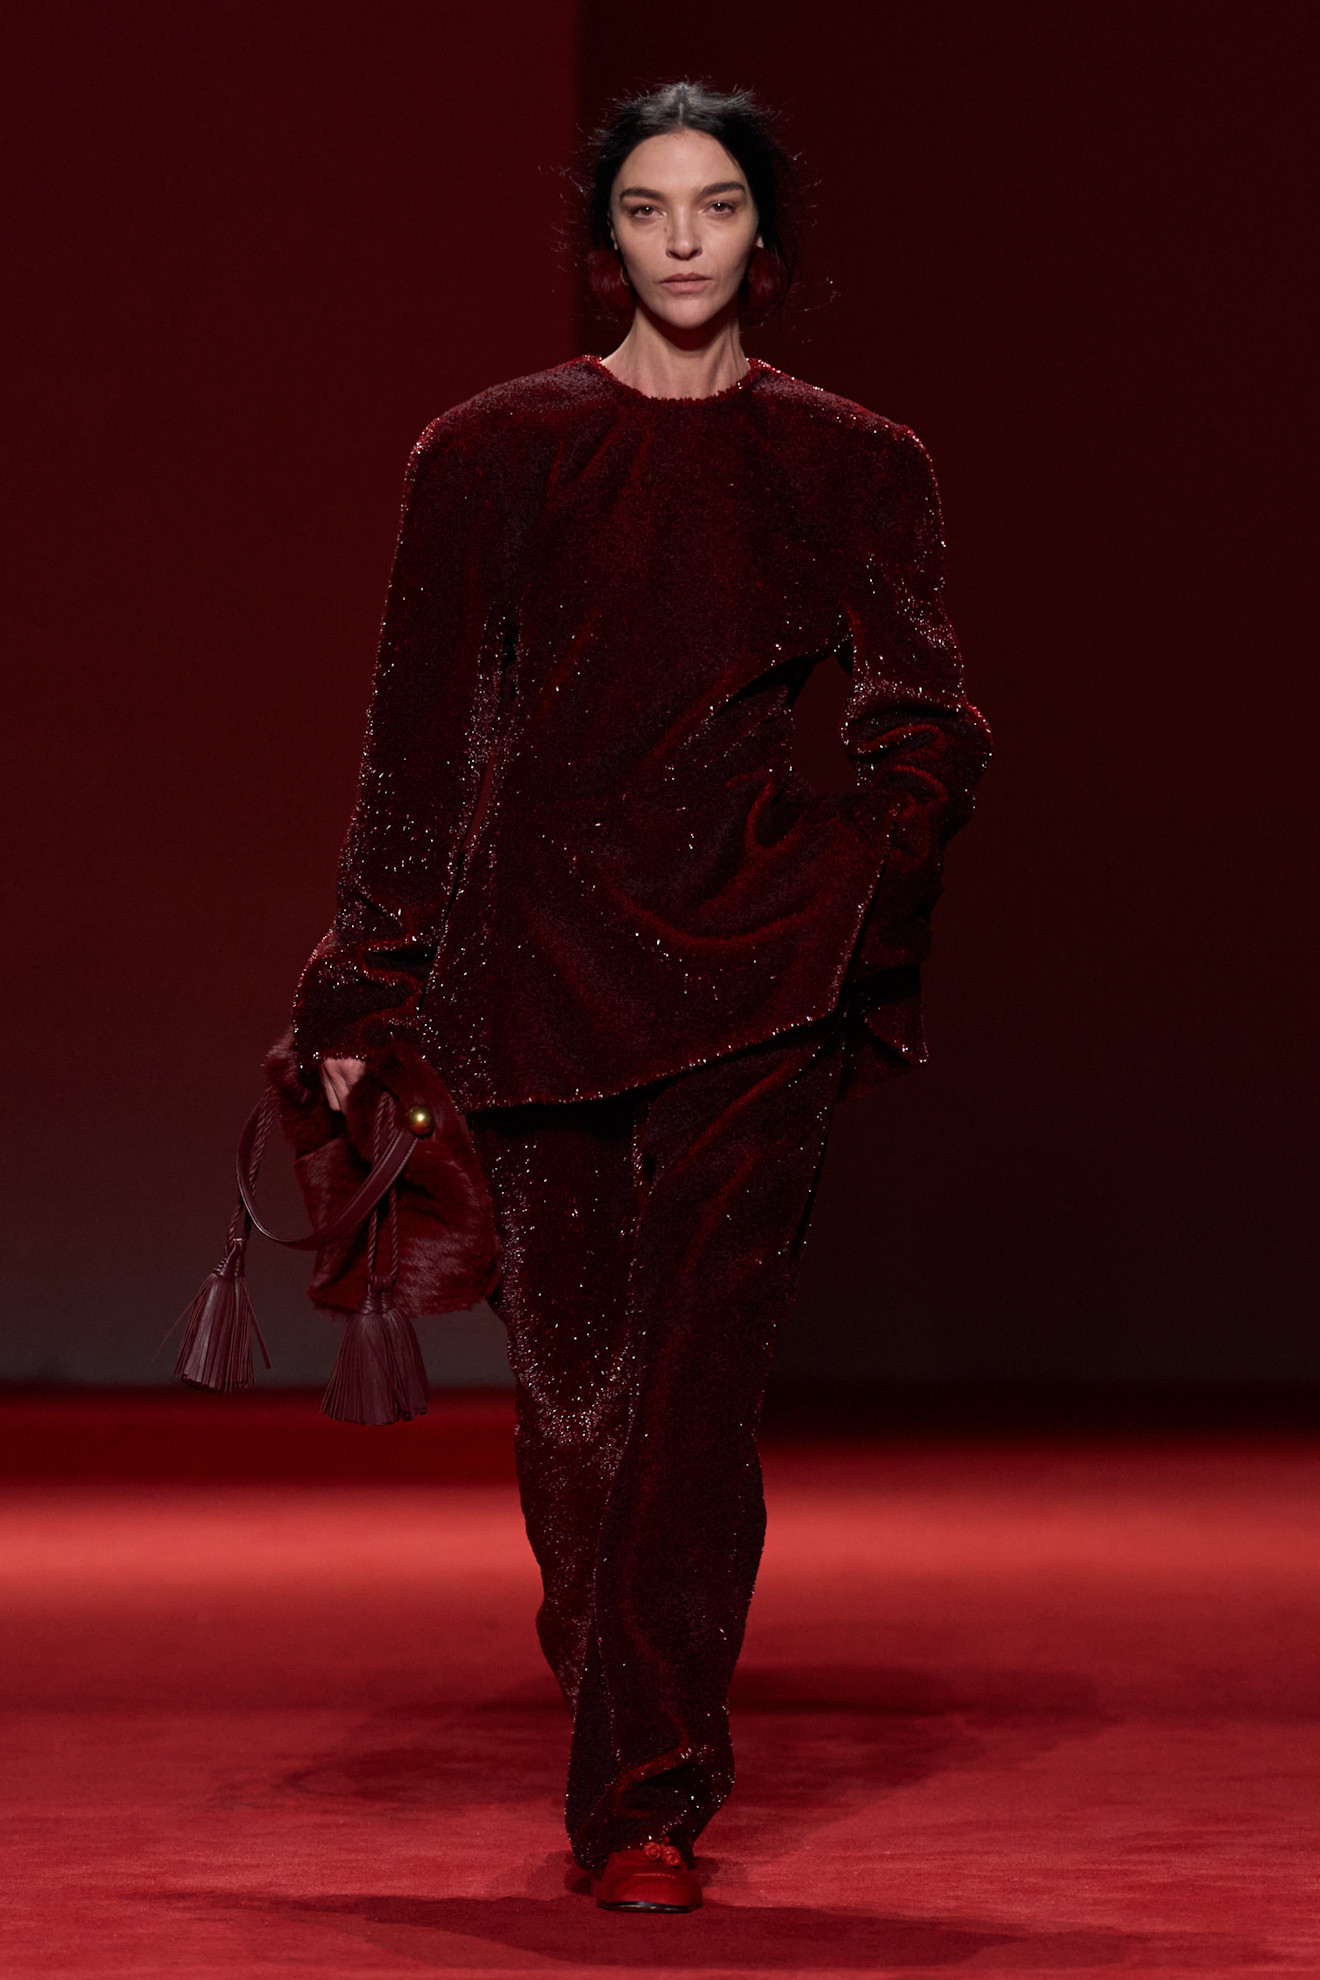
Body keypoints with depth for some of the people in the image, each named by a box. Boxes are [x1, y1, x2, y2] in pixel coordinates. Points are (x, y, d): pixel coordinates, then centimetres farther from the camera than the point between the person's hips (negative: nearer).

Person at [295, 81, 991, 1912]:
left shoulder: (851, 468, 7)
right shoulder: (496, 453, 6)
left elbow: (925, 736, 3)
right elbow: (423, 735, 7)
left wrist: (856, 907, -14)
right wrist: (371, 990, 5)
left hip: (752, 961, -1)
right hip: (536, 964, 1)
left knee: (698, 1370, -10)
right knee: (574, 1377, 7)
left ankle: (650, 1801, -9)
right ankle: (631, 1735, 30)